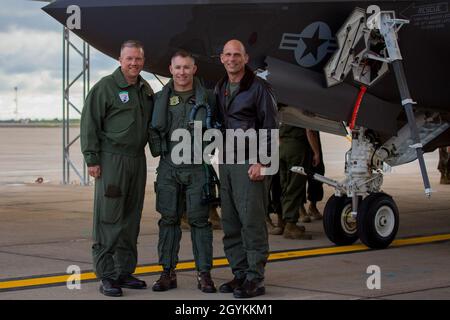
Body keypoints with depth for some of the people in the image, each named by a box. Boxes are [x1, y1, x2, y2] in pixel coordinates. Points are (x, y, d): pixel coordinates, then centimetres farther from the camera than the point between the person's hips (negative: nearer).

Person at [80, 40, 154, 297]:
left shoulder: (146, 90, 14)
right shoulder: (106, 87, -6)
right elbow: (89, 124, -8)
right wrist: (92, 159, -12)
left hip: (137, 159, 7)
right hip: (112, 159, -7)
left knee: (131, 220, 10)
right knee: (109, 218, -6)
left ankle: (126, 271, 18)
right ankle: (106, 275, -3)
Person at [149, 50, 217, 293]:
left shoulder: (206, 98, 2)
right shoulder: (160, 99, 7)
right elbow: (152, 129, 14)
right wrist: (159, 150, 5)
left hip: (197, 167, -2)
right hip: (168, 166, 2)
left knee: (199, 220, 0)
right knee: (168, 220, 5)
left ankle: (204, 273, 6)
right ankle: (168, 272, 12)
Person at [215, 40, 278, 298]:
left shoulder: (258, 87, -5)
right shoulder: (219, 88, 15)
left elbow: (270, 127, -8)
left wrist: (260, 162, -15)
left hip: (251, 162, -7)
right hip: (226, 161, 7)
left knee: (252, 219, -8)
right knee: (230, 222, 7)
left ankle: (255, 278, -5)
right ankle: (240, 273, 15)